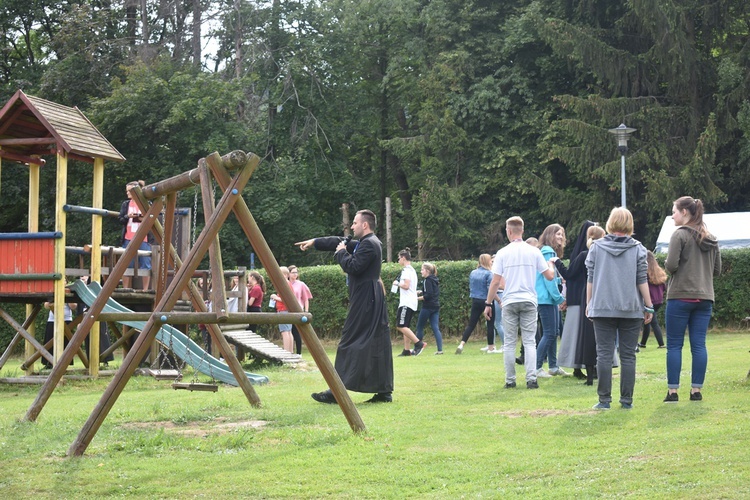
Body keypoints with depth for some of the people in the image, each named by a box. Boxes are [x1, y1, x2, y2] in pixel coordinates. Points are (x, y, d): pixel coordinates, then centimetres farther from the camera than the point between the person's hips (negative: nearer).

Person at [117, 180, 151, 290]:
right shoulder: (125, 204, 12)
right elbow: (120, 219, 8)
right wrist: (128, 216, -11)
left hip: (143, 240, -2)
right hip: (128, 239, 2)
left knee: (146, 265, -2)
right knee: (127, 265, 4)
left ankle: (145, 290, 4)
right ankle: (126, 289, 10)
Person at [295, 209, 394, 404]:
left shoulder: (369, 244, -14)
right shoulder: (366, 243, 17)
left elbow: (353, 267, -23)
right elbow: (340, 242, 25)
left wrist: (340, 253, -6)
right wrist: (315, 242, 27)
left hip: (364, 301, -10)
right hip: (373, 301, 10)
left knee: (350, 343, -7)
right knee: (377, 345, 8)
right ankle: (384, 391, 8)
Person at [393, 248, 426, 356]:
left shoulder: (406, 270, -11)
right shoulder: (412, 270, 20)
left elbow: (406, 285, -21)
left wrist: (397, 283, -6)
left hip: (407, 303, -10)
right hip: (412, 302, 10)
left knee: (400, 326, -14)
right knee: (405, 327, 9)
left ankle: (419, 343, -19)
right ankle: (406, 350, 5)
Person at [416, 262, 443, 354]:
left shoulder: (428, 280, -12)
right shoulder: (435, 280, 15)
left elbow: (428, 295, -20)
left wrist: (418, 298, -12)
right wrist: (421, 292, 17)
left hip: (428, 307, -8)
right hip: (436, 306, 8)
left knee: (419, 327, 3)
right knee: (435, 328, 3)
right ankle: (440, 349, -5)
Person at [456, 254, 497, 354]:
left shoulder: (472, 273, 7)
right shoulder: (488, 274, -13)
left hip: (475, 301, 5)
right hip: (487, 301, -5)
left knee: (471, 324, 7)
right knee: (490, 324, 7)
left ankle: (461, 345, -4)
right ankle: (491, 348, 12)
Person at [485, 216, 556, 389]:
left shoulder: (502, 253, -1)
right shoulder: (534, 252, 2)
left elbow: (496, 281, -4)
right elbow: (550, 276, 4)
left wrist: (488, 304, 3)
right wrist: (551, 265, 26)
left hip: (509, 302, -1)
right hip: (529, 301, 1)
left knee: (509, 343, 6)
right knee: (529, 342, 3)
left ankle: (510, 380, 8)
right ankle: (531, 379, -7)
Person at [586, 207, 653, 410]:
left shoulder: (596, 247, 3)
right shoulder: (637, 248, 2)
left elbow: (590, 279, 5)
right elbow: (642, 280, 1)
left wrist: (589, 303, 13)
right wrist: (648, 306, 7)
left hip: (602, 308, 0)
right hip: (631, 309, 0)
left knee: (604, 354, 2)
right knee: (628, 355, 4)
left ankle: (604, 399, 0)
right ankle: (626, 400, 5)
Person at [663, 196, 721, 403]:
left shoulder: (680, 234, -9)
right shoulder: (711, 239, 12)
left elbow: (671, 264, -15)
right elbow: (717, 270, 16)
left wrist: (669, 269, 5)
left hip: (680, 296, -6)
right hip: (704, 298, 6)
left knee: (674, 345, 0)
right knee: (699, 345, 6)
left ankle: (672, 391, 0)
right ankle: (696, 390, 6)